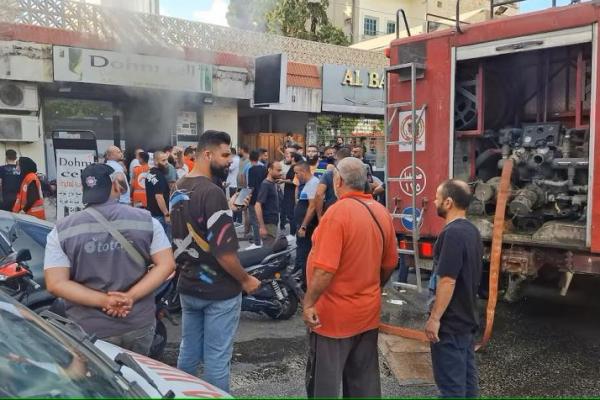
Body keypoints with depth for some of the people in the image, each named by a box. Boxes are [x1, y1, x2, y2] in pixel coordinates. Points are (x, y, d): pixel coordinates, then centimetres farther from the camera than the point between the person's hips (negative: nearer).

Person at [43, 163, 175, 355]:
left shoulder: (62, 230, -5)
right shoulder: (146, 220, -3)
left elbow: (55, 284, -12)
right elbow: (166, 264, -7)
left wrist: (103, 300, -15)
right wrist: (131, 296, -14)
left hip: (89, 331, -1)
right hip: (140, 324, 1)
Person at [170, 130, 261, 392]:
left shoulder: (178, 189, 6)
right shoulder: (212, 193, -22)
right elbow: (224, 251, -25)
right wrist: (245, 279, -11)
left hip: (188, 286, 8)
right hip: (218, 290, -8)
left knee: (188, 352, 20)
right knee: (217, 358, 5)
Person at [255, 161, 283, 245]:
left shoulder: (276, 185, 10)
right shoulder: (265, 185, -14)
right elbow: (257, 206, -21)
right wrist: (262, 227, -23)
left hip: (274, 222, 9)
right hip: (267, 223, -8)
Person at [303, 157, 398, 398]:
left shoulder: (338, 212, -20)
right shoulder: (382, 212, 2)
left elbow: (325, 269, -25)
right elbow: (390, 264, 11)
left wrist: (309, 303, -15)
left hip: (334, 314, -7)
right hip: (368, 311, 7)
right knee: (364, 380, 18)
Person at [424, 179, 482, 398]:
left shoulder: (452, 234, -21)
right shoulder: (472, 231, 9)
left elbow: (447, 281, -25)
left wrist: (434, 318, -20)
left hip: (450, 322, -9)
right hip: (467, 317, 10)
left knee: (451, 382, 0)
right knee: (467, 374, 17)